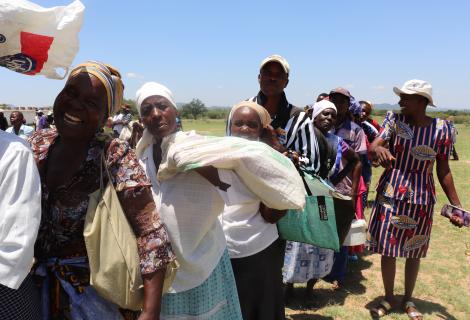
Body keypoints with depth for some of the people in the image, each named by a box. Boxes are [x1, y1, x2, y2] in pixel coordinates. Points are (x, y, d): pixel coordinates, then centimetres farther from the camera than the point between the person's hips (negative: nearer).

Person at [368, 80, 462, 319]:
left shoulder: (441, 128, -5)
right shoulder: (395, 119, -5)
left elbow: (443, 170, 0)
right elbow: (374, 145, -19)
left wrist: (456, 204, -2)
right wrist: (379, 149, -44)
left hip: (421, 199, 0)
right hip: (390, 194, 0)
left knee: (414, 252, 14)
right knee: (388, 248, 6)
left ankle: (408, 300, 34)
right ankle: (388, 298, 27)